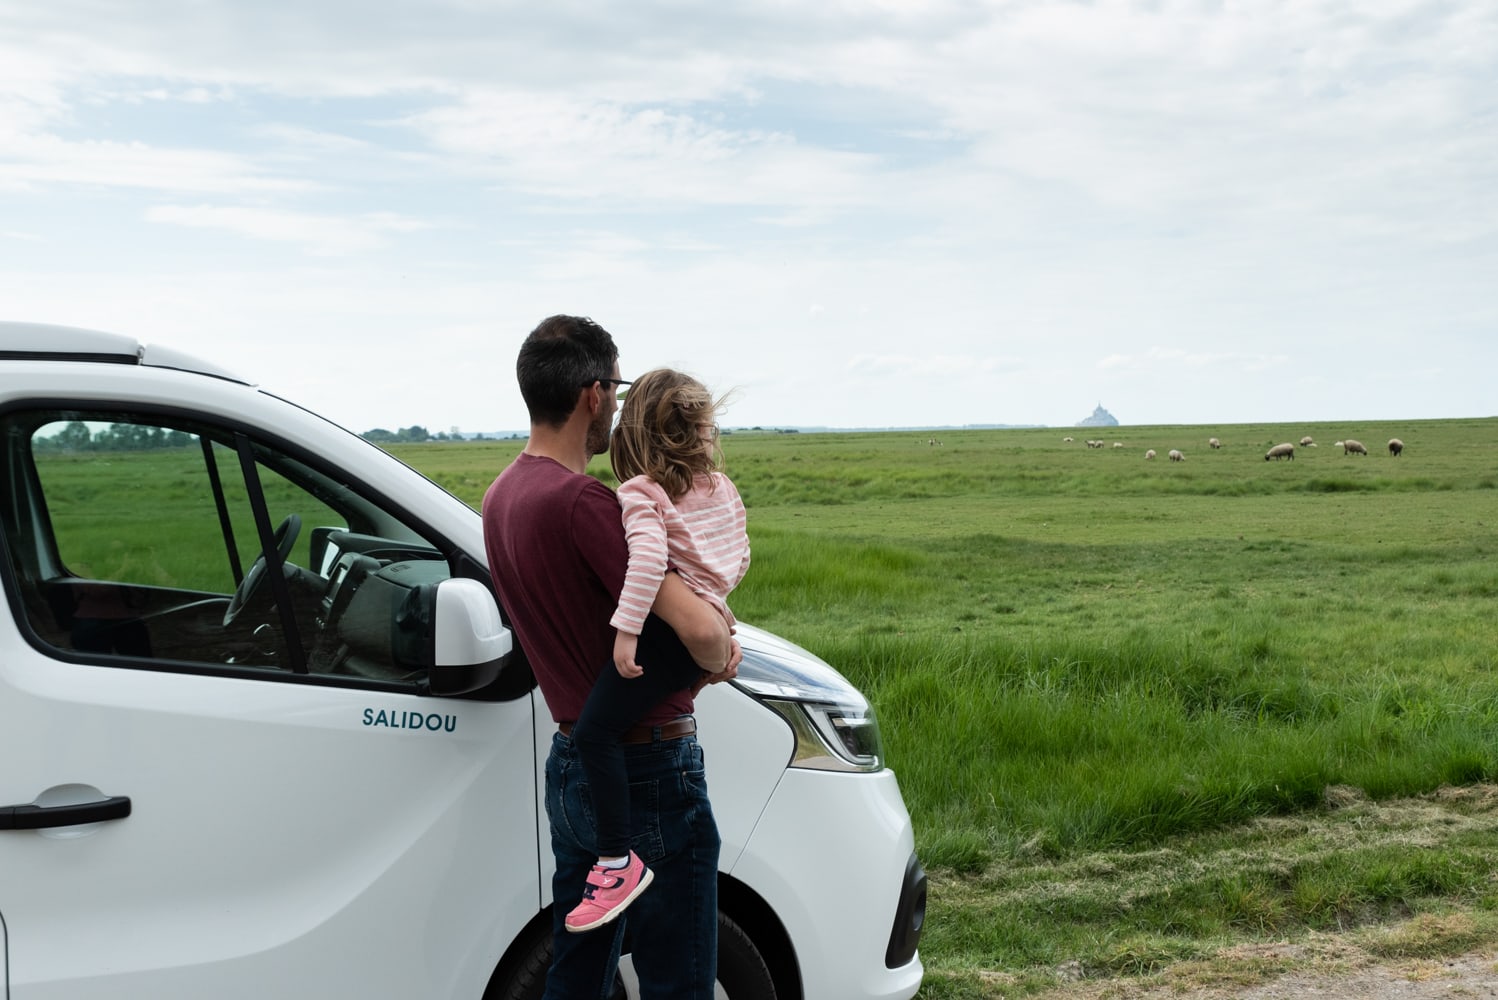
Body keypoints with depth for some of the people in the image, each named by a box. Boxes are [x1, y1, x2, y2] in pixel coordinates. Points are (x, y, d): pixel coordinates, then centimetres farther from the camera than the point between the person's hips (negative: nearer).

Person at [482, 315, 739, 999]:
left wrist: (711, 634, 3)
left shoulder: (500, 495, 6)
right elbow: (698, 628, -31)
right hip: (648, 771, -9)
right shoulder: (581, 500, -24)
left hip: (571, 766, 9)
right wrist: (719, 659, -7)